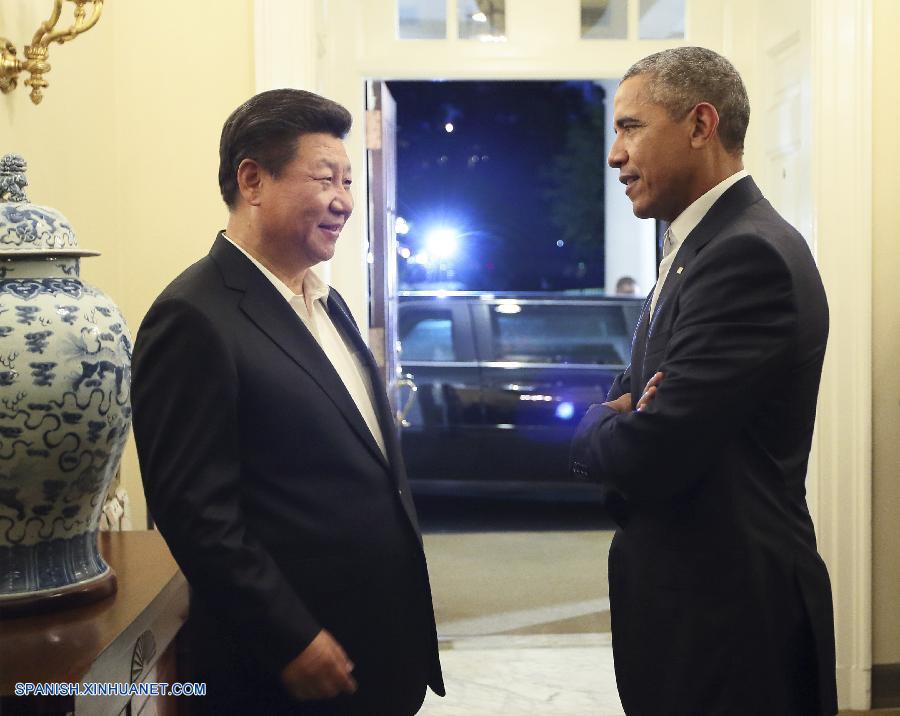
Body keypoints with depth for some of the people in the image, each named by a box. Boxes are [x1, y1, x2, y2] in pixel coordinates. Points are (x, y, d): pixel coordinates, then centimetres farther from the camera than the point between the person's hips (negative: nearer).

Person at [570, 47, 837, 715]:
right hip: (688, 590, 9)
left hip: (729, 613, -9)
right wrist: (619, 417, -7)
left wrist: (594, 424, -5)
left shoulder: (748, 254, -21)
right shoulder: (703, 245, 12)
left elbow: (651, 453, -27)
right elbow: (639, 388, 16)